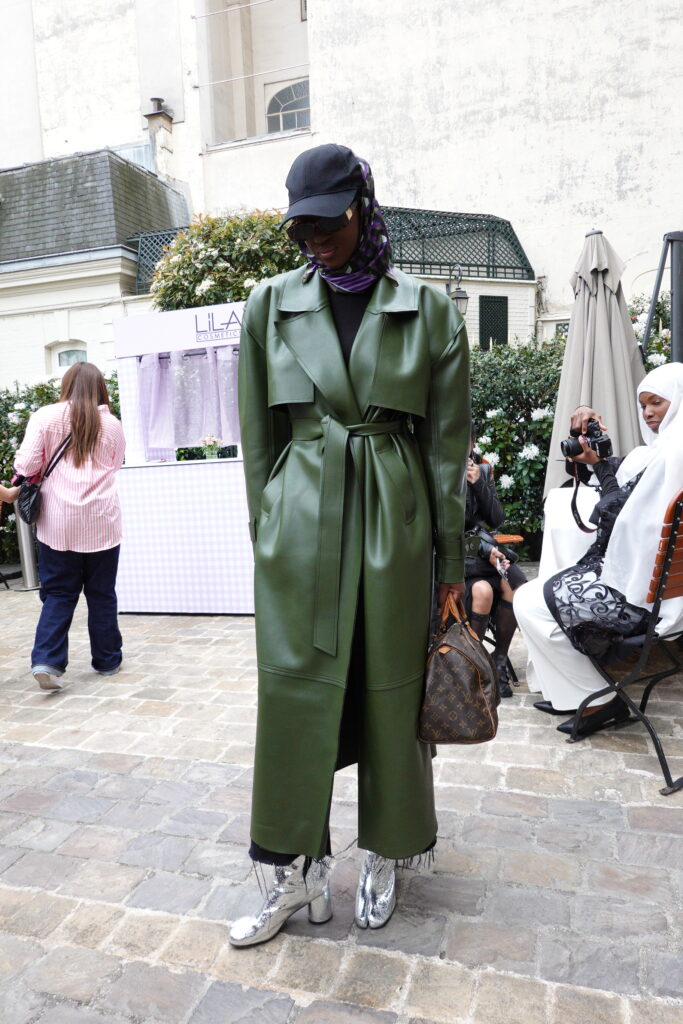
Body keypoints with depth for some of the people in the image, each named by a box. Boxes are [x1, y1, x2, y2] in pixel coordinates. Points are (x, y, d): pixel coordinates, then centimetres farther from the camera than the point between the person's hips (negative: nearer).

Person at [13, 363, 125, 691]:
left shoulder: (44, 417, -1)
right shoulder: (112, 425, 4)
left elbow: (25, 466, -7)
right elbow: (114, 469, 8)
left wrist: (47, 474, 13)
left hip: (58, 522, 0)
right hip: (101, 521, 0)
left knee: (58, 593, 10)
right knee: (101, 593, 12)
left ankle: (46, 660, -2)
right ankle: (106, 659, 22)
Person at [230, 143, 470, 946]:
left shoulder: (428, 310, 2)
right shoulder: (272, 304, 5)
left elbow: (448, 444, 2)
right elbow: (257, 434, 8)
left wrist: (451, 561, 1)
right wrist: (265, 533, 6)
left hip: (393, 522, 0)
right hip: (300, 522, 1)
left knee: (391, 692, 10)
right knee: (294, 692, 5)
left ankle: (383, 857, 34)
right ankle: (295, 871, 25)